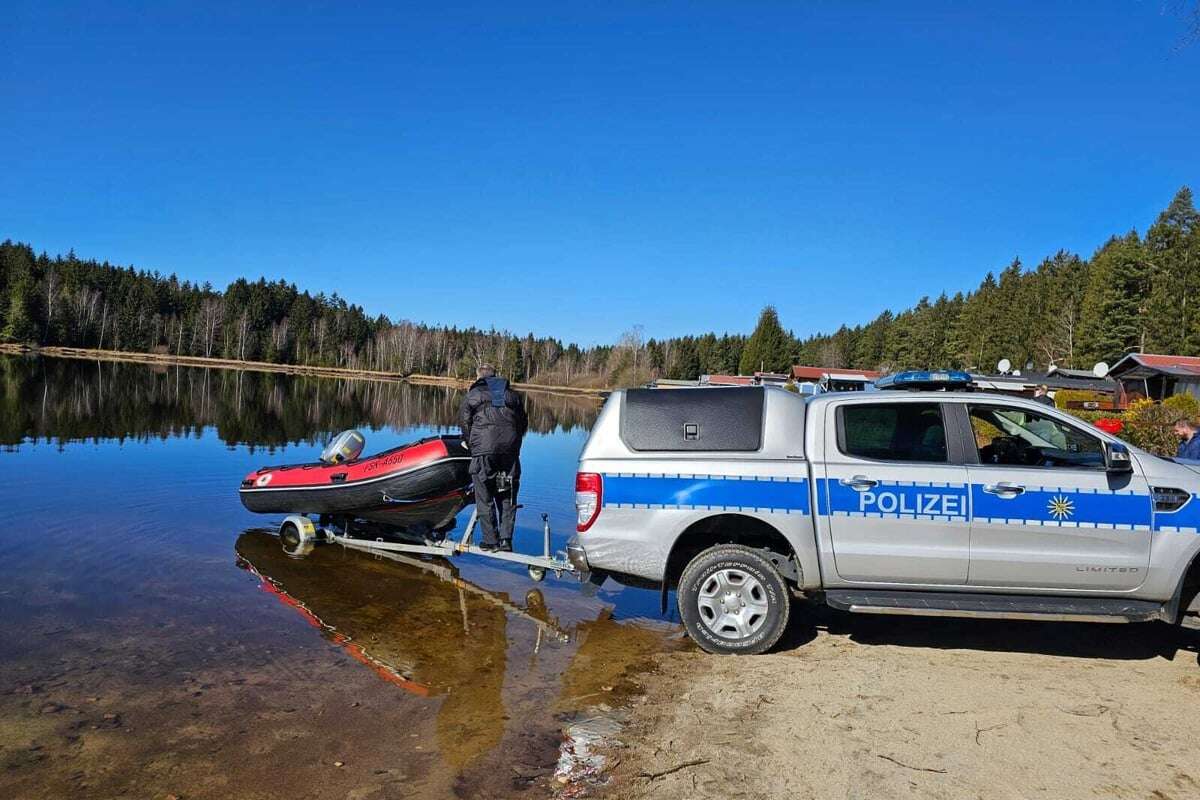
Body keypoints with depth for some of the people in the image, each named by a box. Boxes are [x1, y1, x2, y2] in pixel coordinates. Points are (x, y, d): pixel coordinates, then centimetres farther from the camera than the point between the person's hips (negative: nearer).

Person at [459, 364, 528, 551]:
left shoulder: (472, 396, 12)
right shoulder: (512, 395, 20)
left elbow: (465, 425, 9)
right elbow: (523, 424, 18)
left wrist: (473, 447, 20)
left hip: (484, 450, -3)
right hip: (510, 450, 3)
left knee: (485, 498, 5)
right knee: (507, 497, 10)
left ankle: (490, 540, 6)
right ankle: (506, 539, 7)